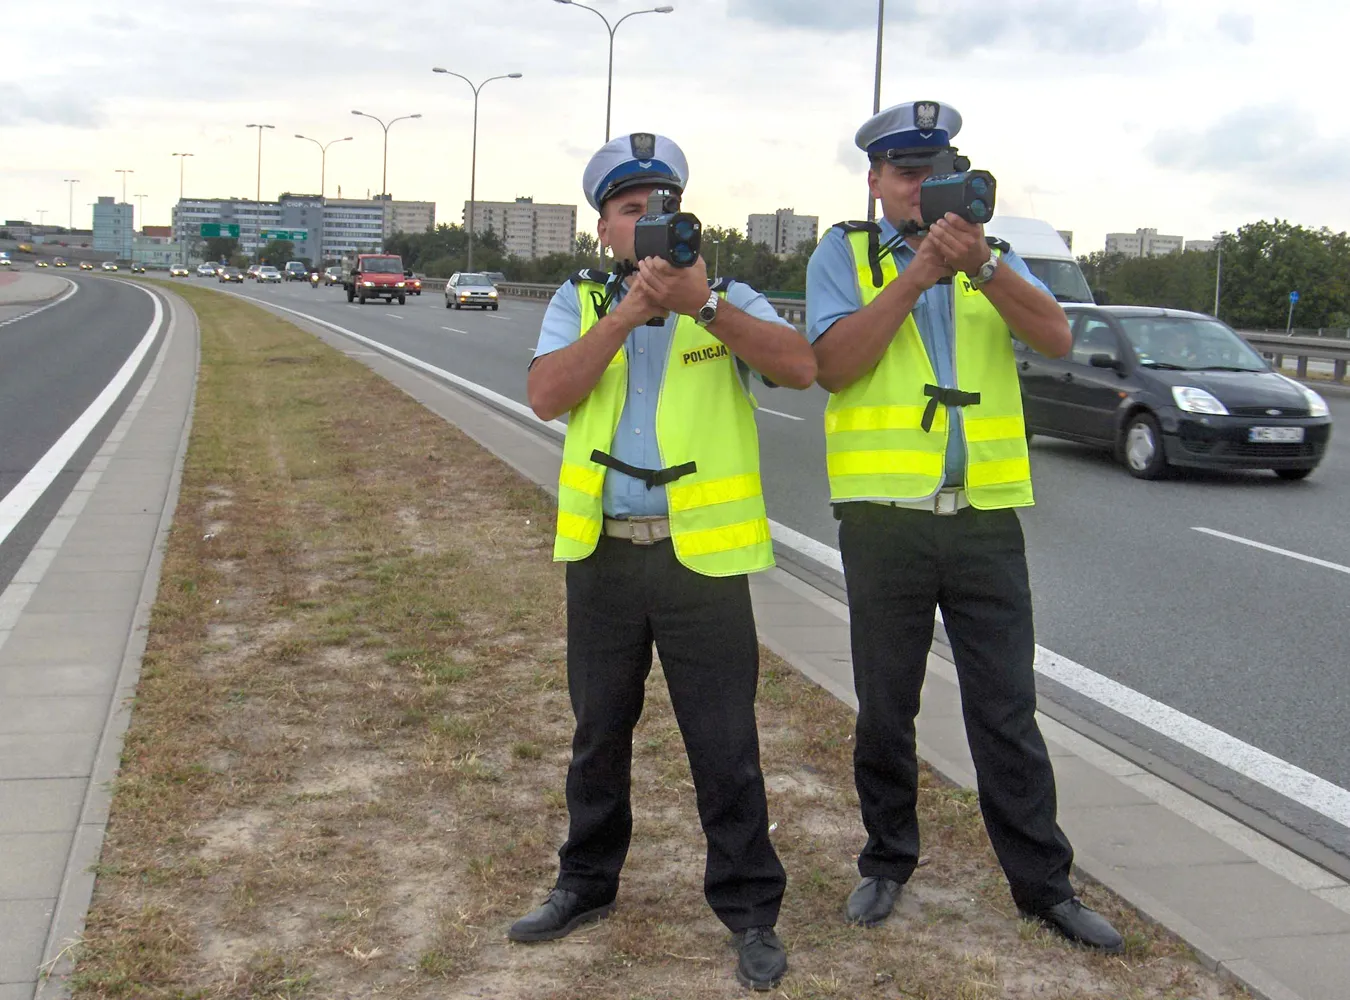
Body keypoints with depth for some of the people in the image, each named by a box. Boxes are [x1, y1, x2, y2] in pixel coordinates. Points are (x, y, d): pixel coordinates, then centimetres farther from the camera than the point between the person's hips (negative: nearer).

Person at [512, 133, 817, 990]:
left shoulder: (728, 297, 2)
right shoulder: (579, 302, 6)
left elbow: (801, 366, -15)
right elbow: (547, 396, -11)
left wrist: (701, 304, -23)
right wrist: (628, 311, -18)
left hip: (702, 554, -2)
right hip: (602, 552, 3)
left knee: (724, 743, 2)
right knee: (599, 732, 17)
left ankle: (751, 911, 16)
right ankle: (587, 884, 34)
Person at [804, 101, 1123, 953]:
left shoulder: (992, 256, 11)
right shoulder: (845, 254, 5)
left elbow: (1057, 337, -6)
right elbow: (834, 364, -11)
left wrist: (980, 267, -18)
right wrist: (917, 274, -15)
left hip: (987, 516, 1)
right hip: (884, 516, -1)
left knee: (1008, 709, 7)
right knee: (886, 707, 11)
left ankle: (1044, 882, 17)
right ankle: (888, 861, 29)